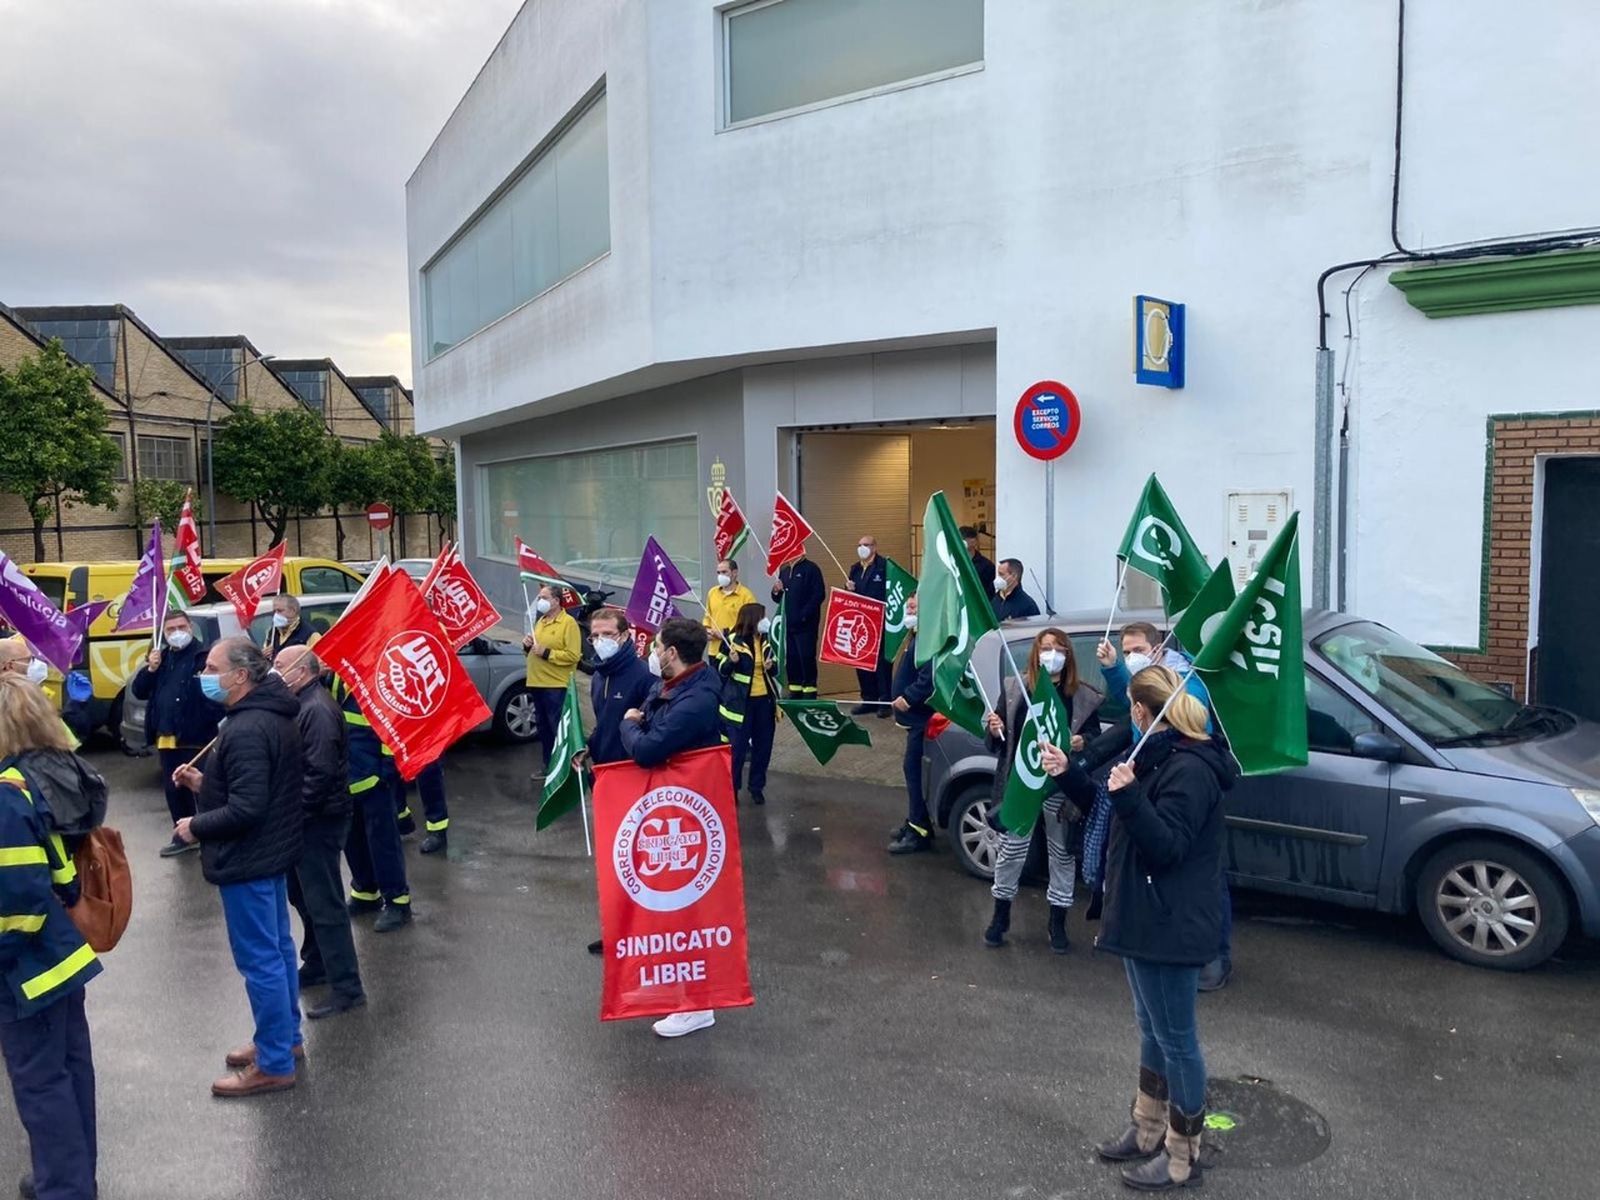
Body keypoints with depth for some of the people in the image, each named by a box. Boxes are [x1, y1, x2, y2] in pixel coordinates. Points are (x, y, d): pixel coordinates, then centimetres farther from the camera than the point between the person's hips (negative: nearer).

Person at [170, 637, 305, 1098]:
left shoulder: (246, 730, -25)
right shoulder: (271, 715, 8)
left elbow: (245, 810, -28)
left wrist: (196, 826, -13)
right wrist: (205, 783, 8)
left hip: (248, 860, -11)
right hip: (273, 852, 11)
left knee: (259, 961, 0)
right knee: (278, 949, 20)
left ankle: (275, 1064, 11)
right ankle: (287, 1039, 33)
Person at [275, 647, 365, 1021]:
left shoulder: (317, 710, -20)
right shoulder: (303, 705, 12)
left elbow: (320, 772, -26)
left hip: (319, 821, -10)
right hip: (305, 819, 10)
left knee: (324, 905, -6)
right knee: (304, 896, 21)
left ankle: (347, 987, 0)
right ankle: (317, 965, 36)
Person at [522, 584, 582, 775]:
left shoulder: (568, 623, -10)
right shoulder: (540, 621, 16)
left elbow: (573, 655, -18)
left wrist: (546, 653, -20)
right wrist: (528, 646, 3)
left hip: (556, 686, -8)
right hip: (537, 683, 9)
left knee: (558, 729, -4)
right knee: (543, 728, 15)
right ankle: (549, 766, 25)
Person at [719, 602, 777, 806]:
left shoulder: (766, 640, 6)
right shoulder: (733, 640, -10)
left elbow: (775, 671, 14)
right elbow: (723, 672, -6)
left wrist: (771, 667, -9)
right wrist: (731, 661, -26)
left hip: (764, 700, 5)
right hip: (741, 702, -5)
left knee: (763, 746, 11)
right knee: (738, 747, 0)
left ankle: (757, 787, 25)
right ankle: (732, 787, 15)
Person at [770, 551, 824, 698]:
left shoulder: (811, 569, -6)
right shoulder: (784, 570, 15)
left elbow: (819, 595, -14)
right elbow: (777, 599, 20)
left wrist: (804, 615, -16)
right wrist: (776, 591, -3)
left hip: (806, 624, -7)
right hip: (789, 624, 7)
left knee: (807, 658, -6)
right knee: (791, 660, 9)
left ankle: (809, 695, -1)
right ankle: (795, 696, 17)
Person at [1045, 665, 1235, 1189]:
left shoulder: (1190, 769, -21)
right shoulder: (1162, 757, 12)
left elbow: (1165, 847, -26)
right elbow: (1112, 816, 20)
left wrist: (1128, 796, -35)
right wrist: (1068, 773, 15)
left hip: (1170, 928, -11)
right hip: (1146, 920, 11)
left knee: (1176, 1038, 3)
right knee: (1153, 1031, 20)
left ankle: (1182, 1156, 17)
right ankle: (1147, 1131, 35)